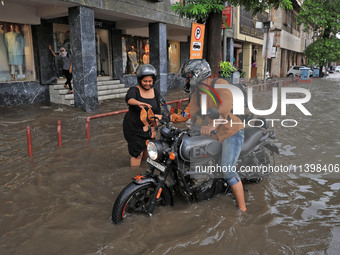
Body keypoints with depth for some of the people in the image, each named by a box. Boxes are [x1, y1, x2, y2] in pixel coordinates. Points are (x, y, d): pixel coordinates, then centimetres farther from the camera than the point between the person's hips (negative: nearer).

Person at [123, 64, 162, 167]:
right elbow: (128, 99, -36)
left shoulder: (155, 92, 4)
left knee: (147, 152, 14)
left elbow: (158, 112, 6)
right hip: (133, 126, -5)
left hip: (147, 127, 5)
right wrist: (139, 103, -57)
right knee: (138, 154, -6)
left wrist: (153, 127, -4)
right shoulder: (134, 90, -12)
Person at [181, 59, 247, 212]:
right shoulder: (197, 93, 12)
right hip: (214, 135, 8)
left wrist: (213, 123, -48)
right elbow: (191, 113, 2)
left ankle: (242, 208, -4)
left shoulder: (219, 84, -12)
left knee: (227, 171, -17)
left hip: (231, 132, -8)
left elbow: (226, 103, -32)